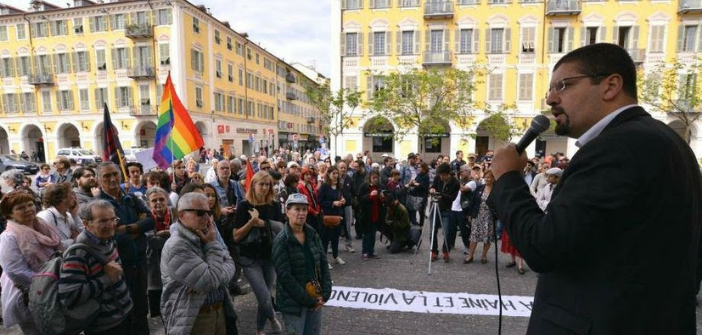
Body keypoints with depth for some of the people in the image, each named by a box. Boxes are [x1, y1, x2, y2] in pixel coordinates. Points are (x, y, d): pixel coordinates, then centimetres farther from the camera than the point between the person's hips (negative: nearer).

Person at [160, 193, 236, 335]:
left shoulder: (204, 237, 4)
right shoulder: (176, 247, -22)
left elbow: (230, 263, 0)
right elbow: (211, 282, -26)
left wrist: (214, 278, -20)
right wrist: (212, 245, -18)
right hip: (192, 320, -7)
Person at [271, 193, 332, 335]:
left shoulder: (312, 235, 1)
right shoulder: (281, 241, -15)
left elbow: (323, 264, 4)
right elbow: (285, 277, -18)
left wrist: (325, 294, -5)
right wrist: (308, 300, -15)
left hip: (315, 298, 5)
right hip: (293, 302, -5)